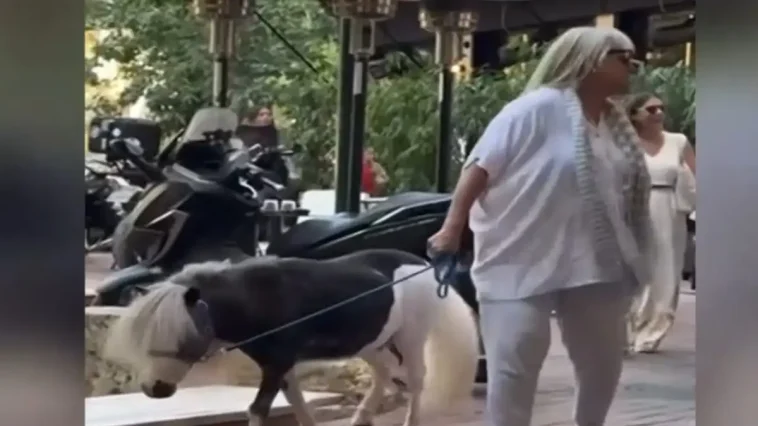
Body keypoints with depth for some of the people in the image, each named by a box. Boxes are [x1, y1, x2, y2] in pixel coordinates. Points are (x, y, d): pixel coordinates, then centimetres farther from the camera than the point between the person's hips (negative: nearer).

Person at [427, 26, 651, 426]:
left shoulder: (616, 122, 9)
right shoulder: (540, 107, -13)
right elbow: (480, 166, -15)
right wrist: (453, 228, -20)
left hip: (593, 265, 7)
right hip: (524, 262, -7)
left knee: (603, 362, 15)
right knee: (514, 363, -7)